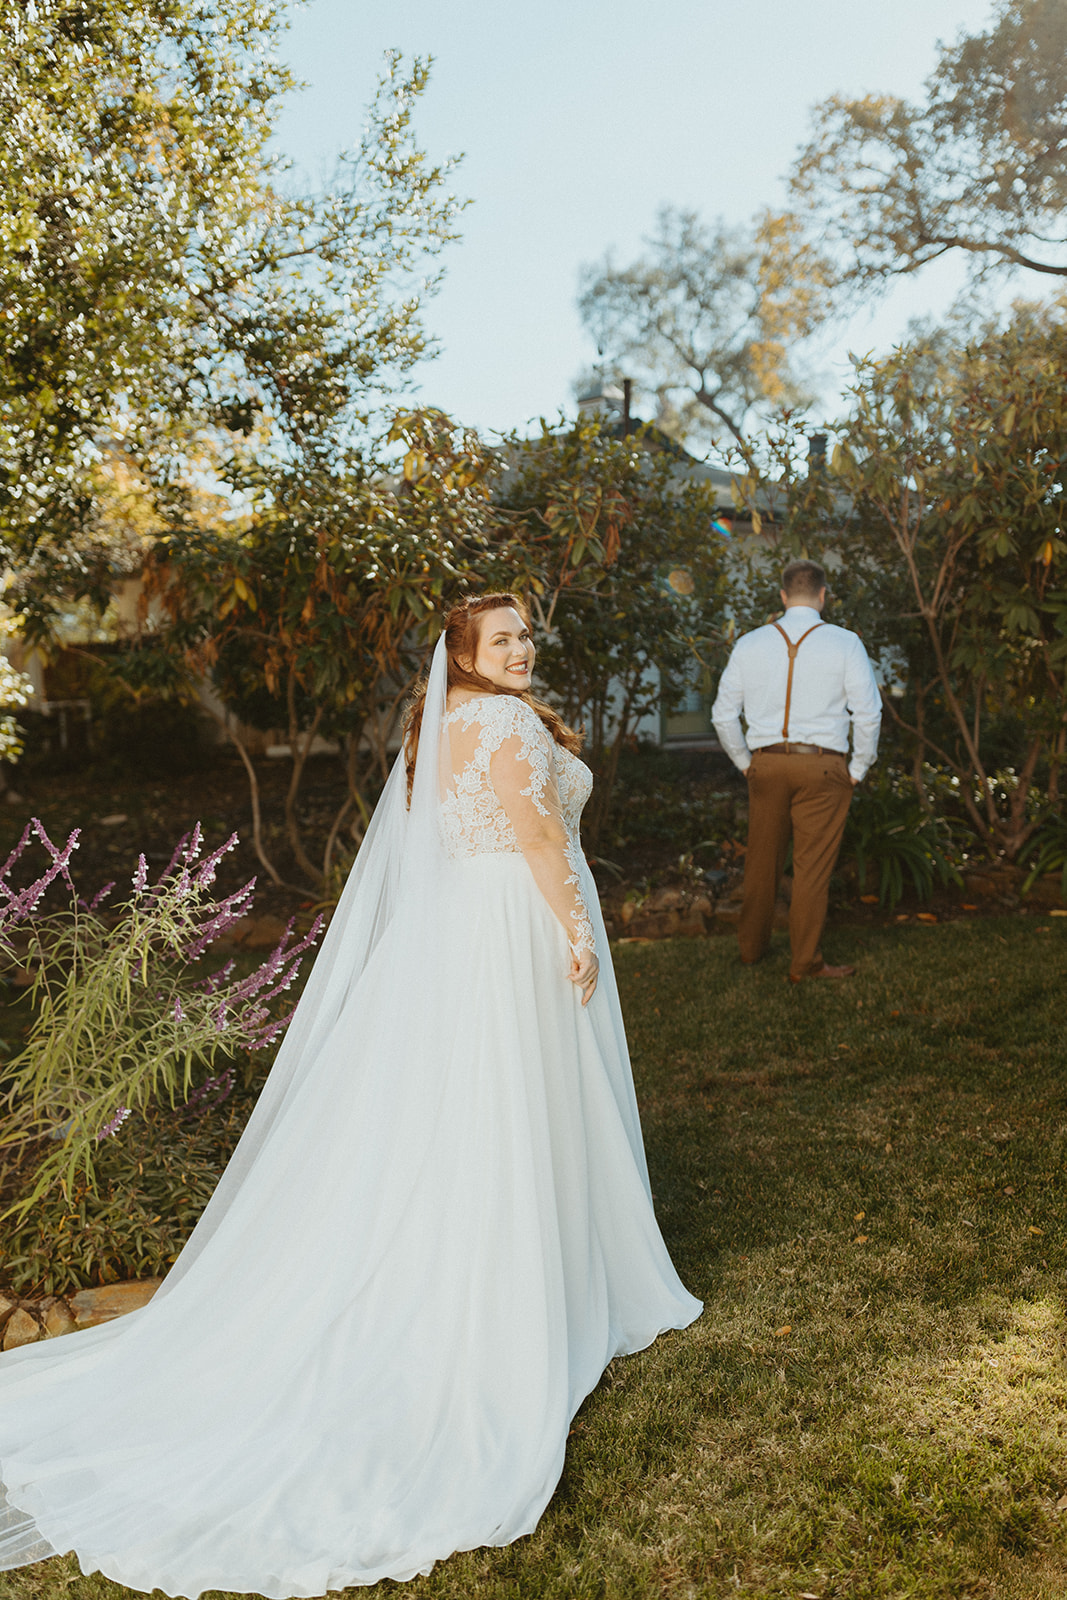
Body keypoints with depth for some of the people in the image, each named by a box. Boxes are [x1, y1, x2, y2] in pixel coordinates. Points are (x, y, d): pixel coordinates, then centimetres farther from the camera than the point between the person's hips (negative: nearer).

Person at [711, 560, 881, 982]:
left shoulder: (749, 644, 4)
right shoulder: (845, 643, -3)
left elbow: (724, 715, 6)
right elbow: (868, 713, -5)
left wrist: (746, 763, 16)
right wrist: (857, 770, 6)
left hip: (766, 764, 3)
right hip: (822, 766, -3)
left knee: (761, 860, 15)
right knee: (812, 867, 5)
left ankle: (751, 947, 30)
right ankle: (804, 963, 13)